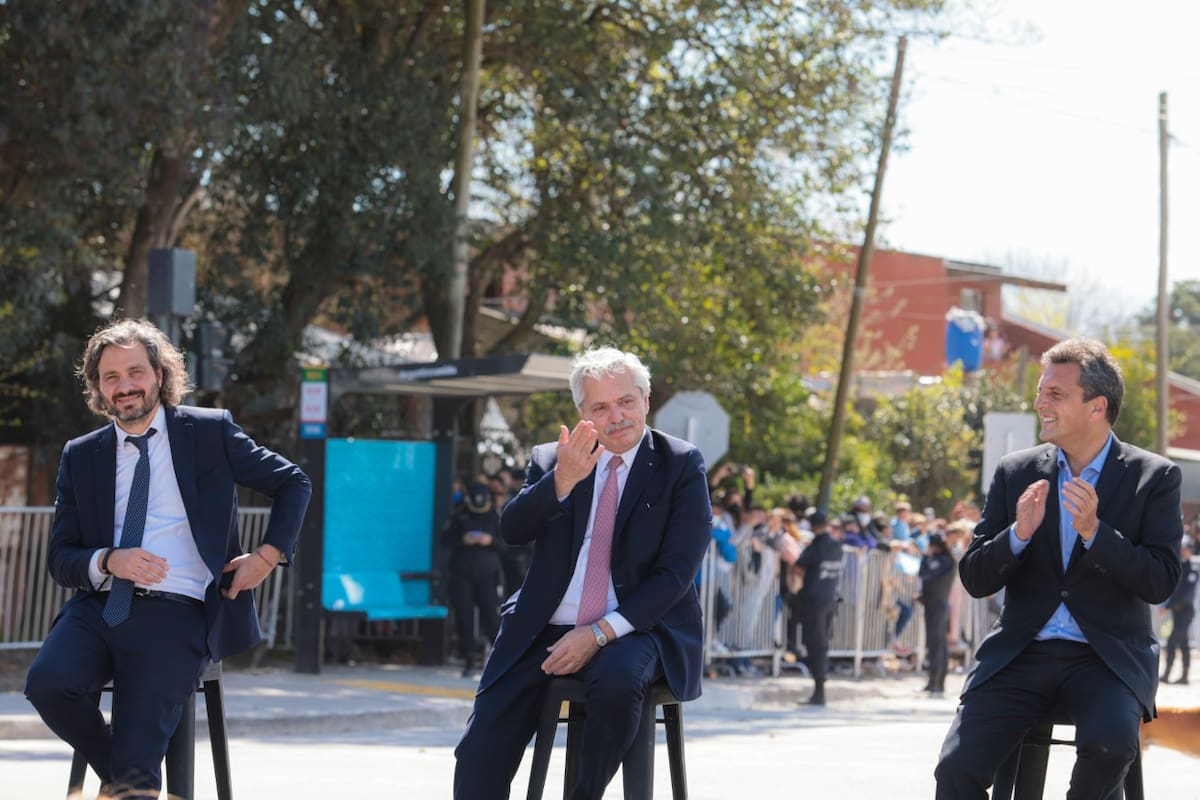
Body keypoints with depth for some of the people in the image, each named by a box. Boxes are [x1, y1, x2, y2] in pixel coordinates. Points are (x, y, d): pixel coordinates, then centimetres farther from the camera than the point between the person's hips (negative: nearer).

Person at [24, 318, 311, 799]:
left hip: (176, 615, -3)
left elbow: (295, 484, 13)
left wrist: (269, 554, 0)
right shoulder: (81, 457, 13)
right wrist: (109, 561, -11)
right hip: (98, 607, 3)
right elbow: (60, 558, 10)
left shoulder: (211, 432, 6)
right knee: (47, 682, -26)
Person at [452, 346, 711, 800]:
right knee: (480, 753, -15)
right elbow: (511, 531, -4)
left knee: (618, 678, -37)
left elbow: (677, 571, -7)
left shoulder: (682, 465, 2)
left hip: (636, 629, -3)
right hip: (545, 630, 3)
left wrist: (601, 633, -16)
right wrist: (562, 481, -22)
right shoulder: (550, 461, 11)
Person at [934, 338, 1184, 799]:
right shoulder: (1016, 473, 8)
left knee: (1110, 743, -34)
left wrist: (1093, 531, -20)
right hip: (1021, 654, 2)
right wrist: (1018, 534, -13)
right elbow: (974, 580, 6)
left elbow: (1160, 583, -7)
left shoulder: (1154, 477, 1)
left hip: (1106, 657, -2)